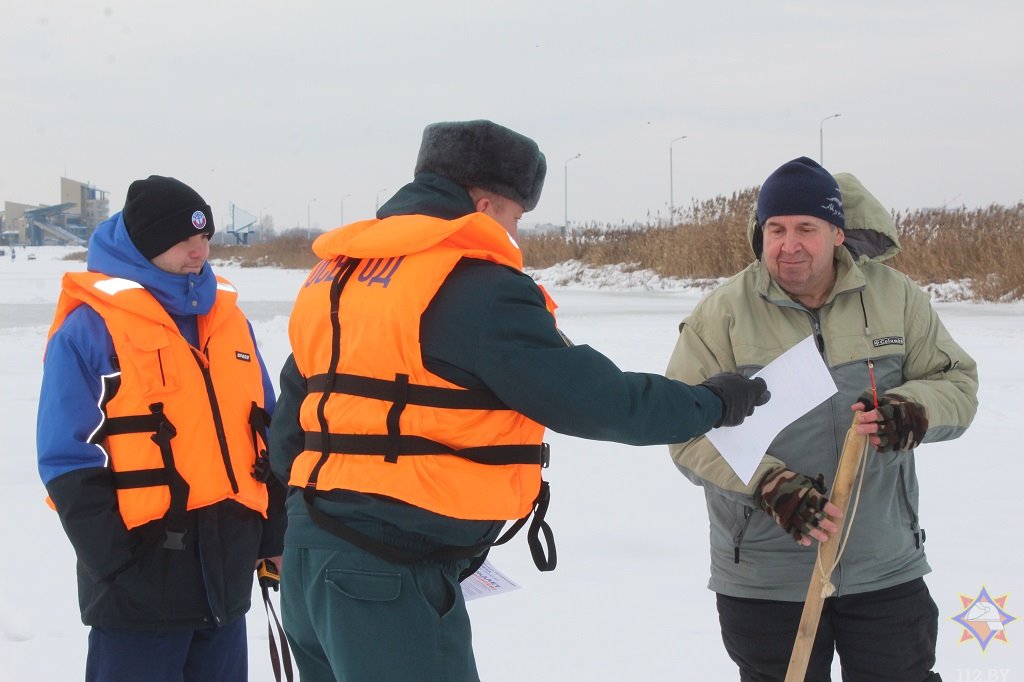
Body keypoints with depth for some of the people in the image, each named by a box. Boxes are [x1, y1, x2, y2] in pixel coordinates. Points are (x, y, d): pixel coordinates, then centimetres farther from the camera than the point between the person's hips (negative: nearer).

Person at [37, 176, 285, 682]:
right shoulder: (92, 328, -8)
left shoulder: (227, 318, 12)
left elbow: (266, 434, 18)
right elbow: (70, 461, -10)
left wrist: (274, 535, 12)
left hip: (227, 569, 6)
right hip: (141, 578, -6)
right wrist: (116, 562, -16)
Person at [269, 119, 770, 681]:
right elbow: (588, 397, -13)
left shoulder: (334, 275, 14)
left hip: (311, 550, 9)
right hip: (391, 578, -9)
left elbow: (289, 426, 18)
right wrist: (711, 403, 1)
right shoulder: (476, 284, -13)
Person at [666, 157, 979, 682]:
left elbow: (957, 382, 4)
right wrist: (769, 486, -24)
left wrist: (911, 411, -20)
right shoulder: (721, 314, -7)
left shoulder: (894, 296, 0)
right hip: (765, 576, -1)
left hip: (886, 571, 1)